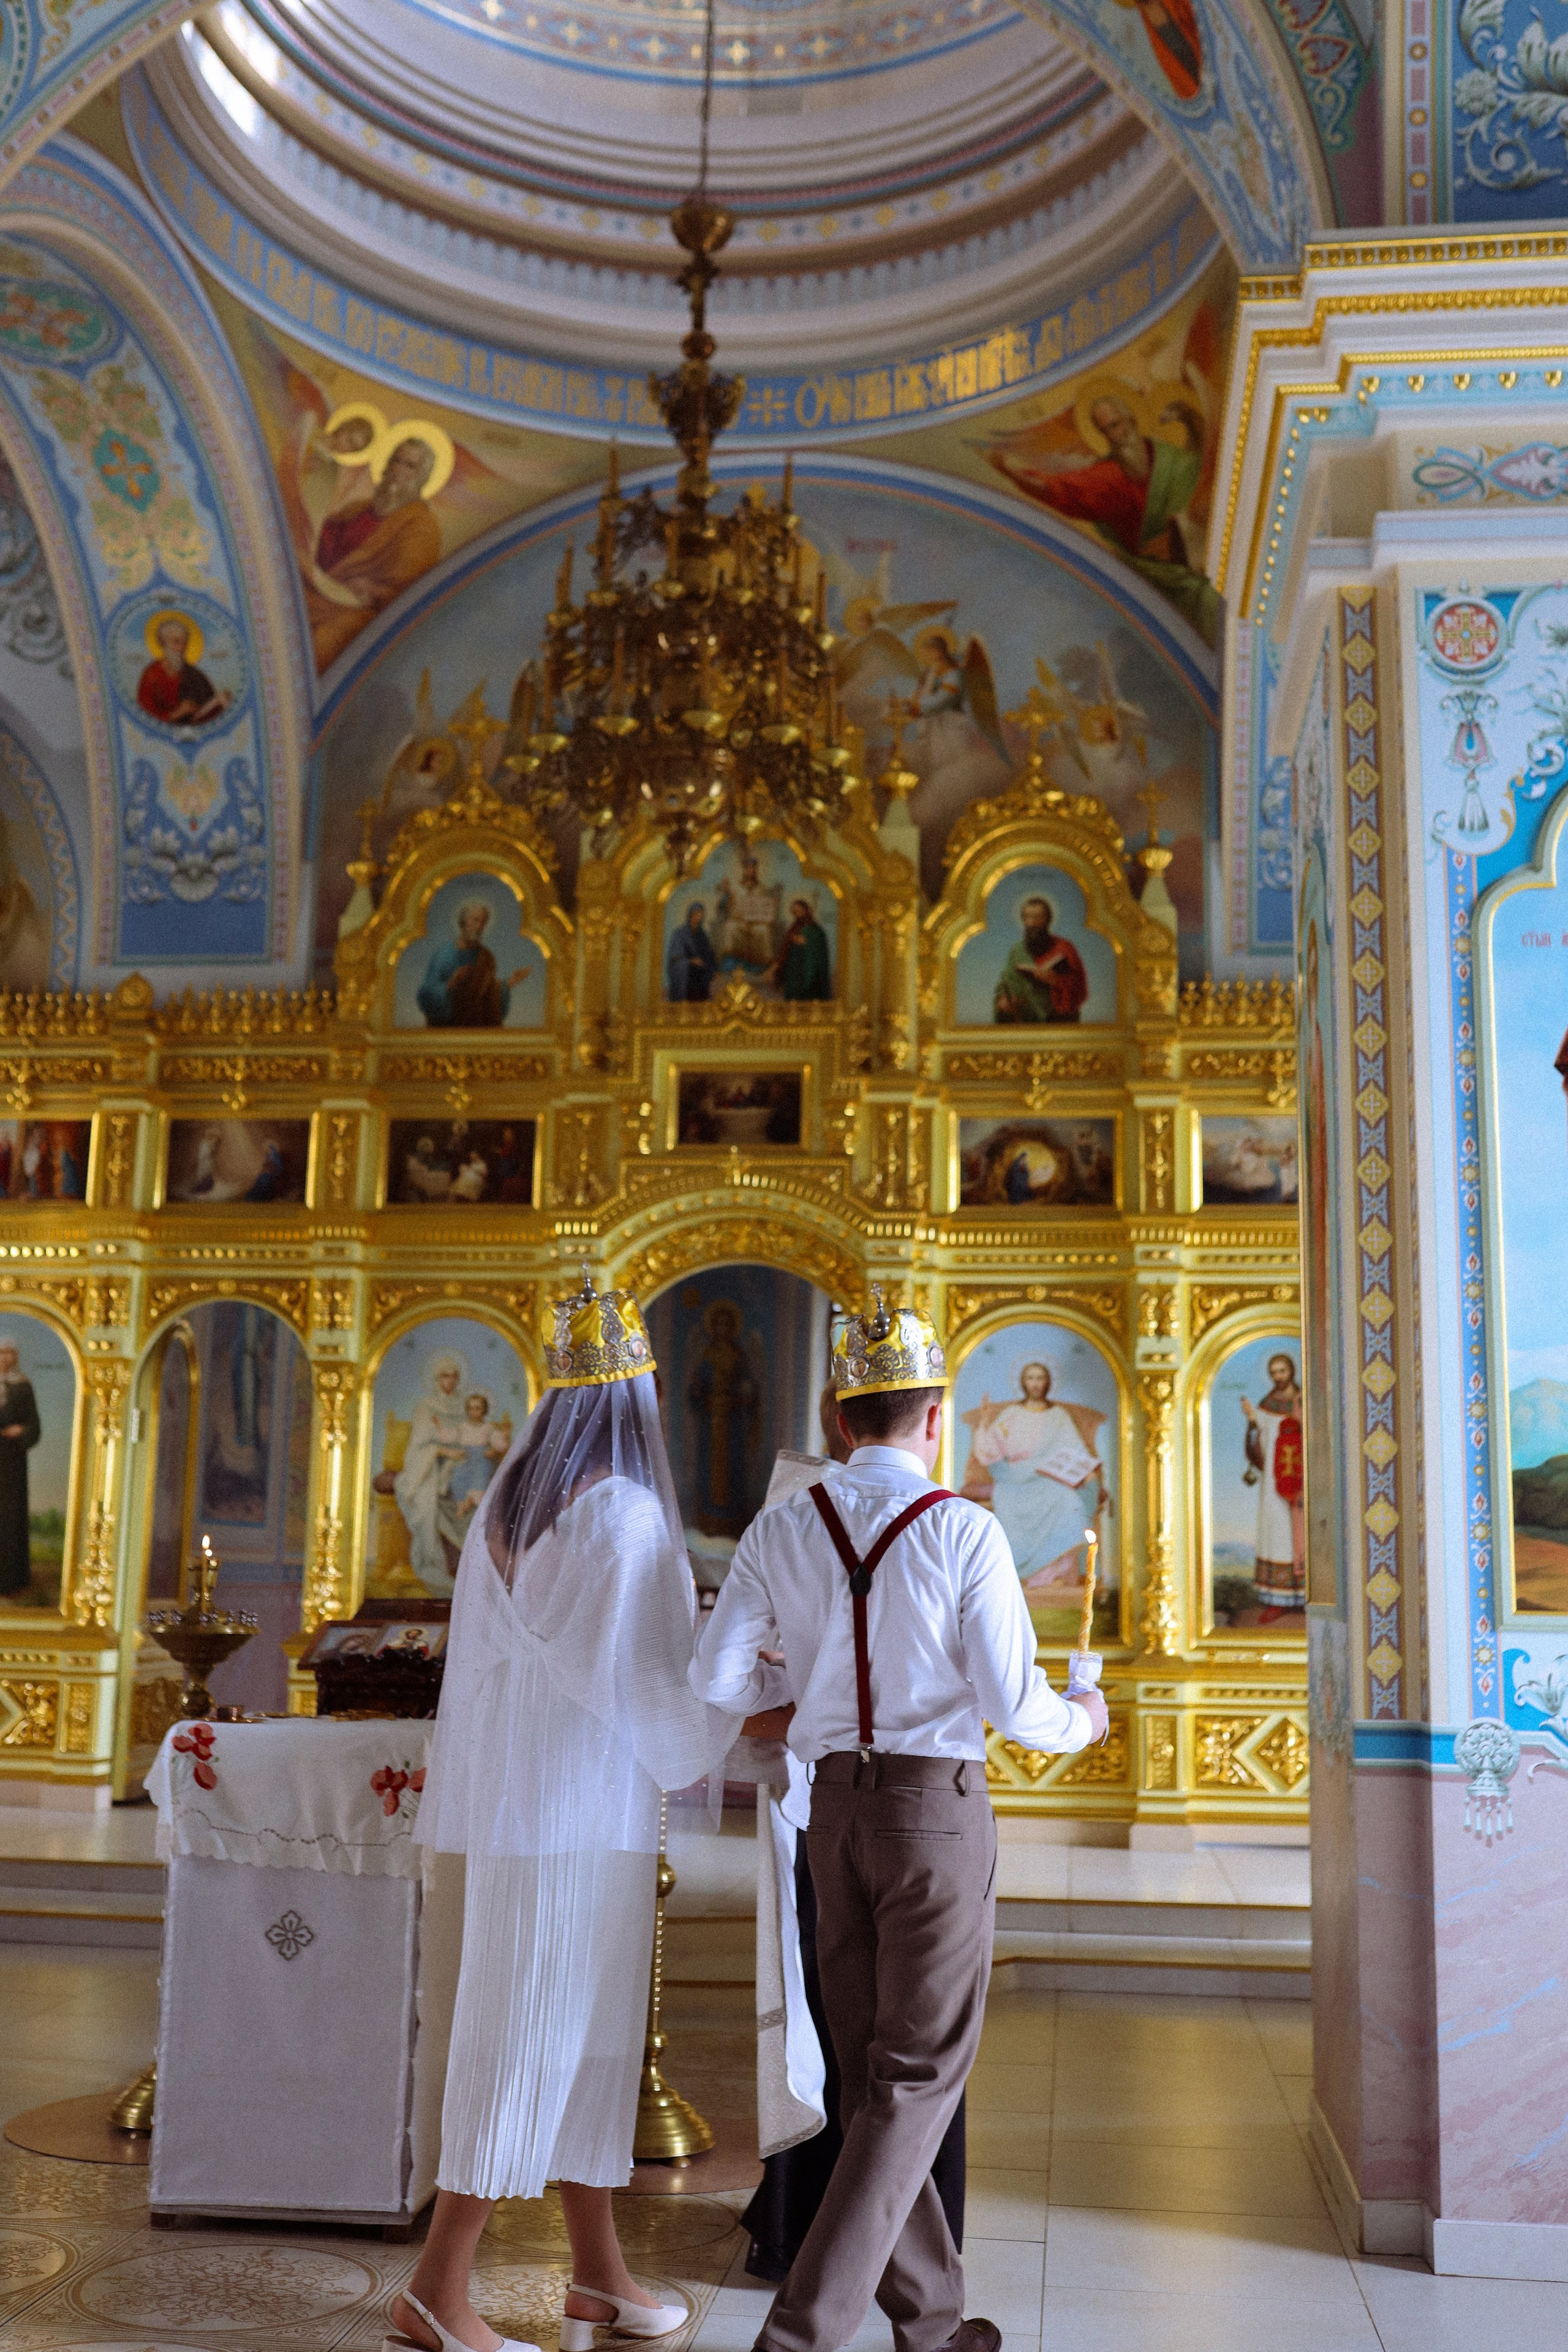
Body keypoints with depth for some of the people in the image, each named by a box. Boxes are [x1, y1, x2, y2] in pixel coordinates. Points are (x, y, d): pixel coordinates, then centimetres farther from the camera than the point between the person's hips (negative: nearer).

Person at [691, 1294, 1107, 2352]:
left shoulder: (782, 1528, 0)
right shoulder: (963, 1532, -12)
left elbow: (716, 1680, 0)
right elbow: (1013, 1705, -13)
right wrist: (1080, 1721, 10)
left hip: (836, 1810, 5)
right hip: (939, 1812, -5)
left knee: (873, 2069, 17)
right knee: (918, 2077, 4)